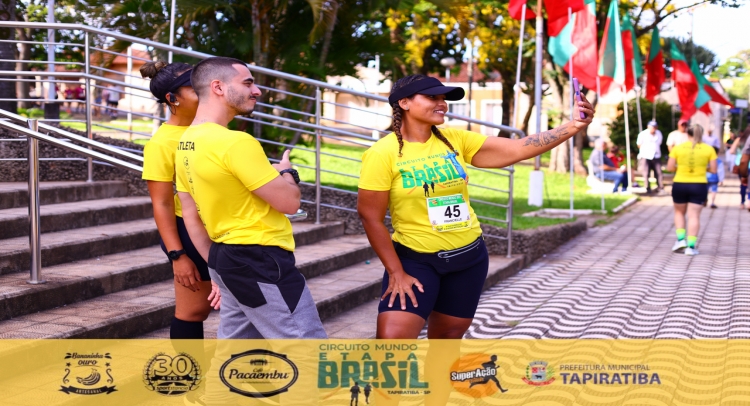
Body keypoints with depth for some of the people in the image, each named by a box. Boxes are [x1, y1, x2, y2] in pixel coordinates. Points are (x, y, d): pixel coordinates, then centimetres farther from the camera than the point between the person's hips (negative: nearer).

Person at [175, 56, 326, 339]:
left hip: (226, 258, 10)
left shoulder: (186, 144, 9)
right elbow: (289, 202, -16)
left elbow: (192, 219, 14)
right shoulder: (235, 142, -20)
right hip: (260, 261, -10)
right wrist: (287, 172, 5)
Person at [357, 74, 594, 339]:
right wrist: (396, 272, -12)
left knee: (448, 337, 14)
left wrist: (573, 127, -16)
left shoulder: (456, 140, -1)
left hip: (469, 256, 4)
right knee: (392, 339, -16)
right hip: (416, 259, -4)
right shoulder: (383, 154, -13)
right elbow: (370, 217, -11)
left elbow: (518, 149, -5)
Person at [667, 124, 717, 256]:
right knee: (694, 216, 3)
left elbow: (670, 167, -3)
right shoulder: (709, 149, -2)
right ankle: (691, 246, -3)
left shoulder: (678, 148, -2)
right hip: (699, 186, 0)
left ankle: (680, 239, 7)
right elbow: (713, 170, -2)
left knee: (679, 212, 20)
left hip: (679, 185, 0)